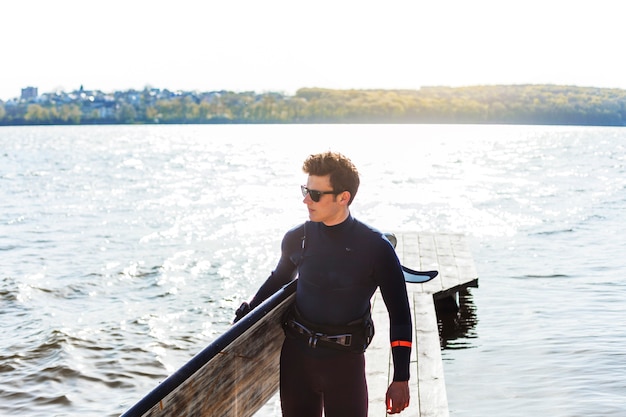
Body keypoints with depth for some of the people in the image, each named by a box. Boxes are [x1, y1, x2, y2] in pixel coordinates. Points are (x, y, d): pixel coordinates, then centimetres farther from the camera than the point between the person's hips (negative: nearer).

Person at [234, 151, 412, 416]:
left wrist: (401, 379, -10)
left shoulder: (375, 247, -13)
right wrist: (245, 315, 13)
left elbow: (399, 315, -8)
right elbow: (279, 278, 19)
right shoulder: (297, 238, -3)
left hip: (345, 361, -3)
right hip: (296, 354, 3)